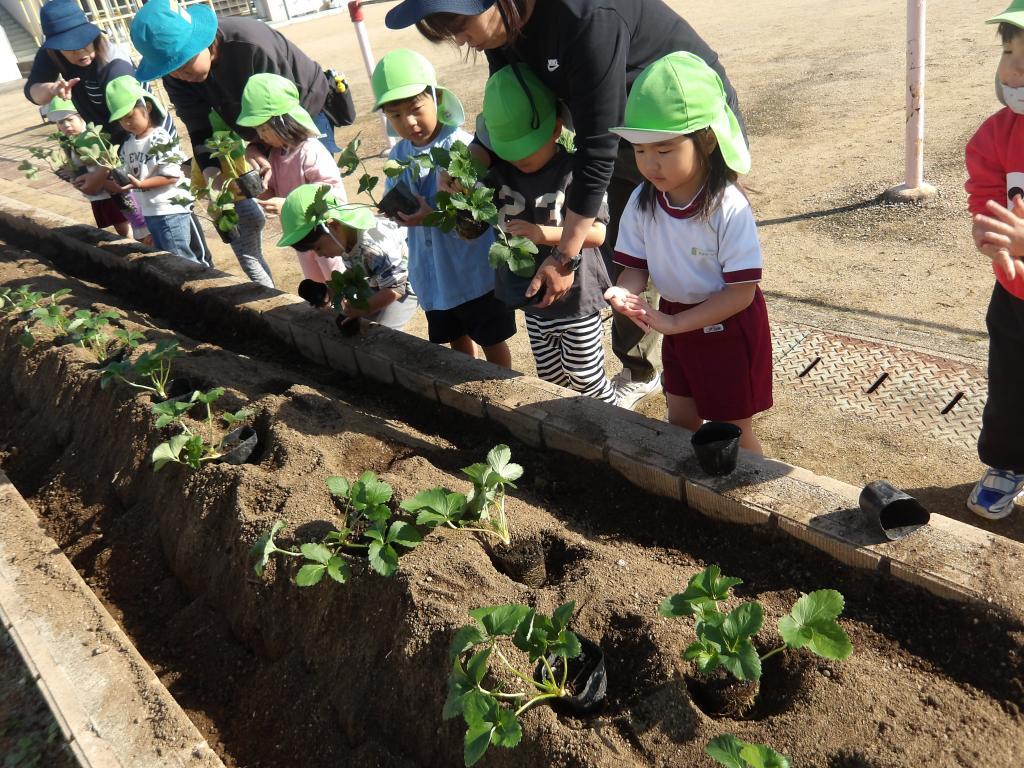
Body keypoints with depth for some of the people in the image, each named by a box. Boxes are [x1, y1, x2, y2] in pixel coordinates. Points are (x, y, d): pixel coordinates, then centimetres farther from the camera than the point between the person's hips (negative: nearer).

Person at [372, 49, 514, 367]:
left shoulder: (461, 146, -19)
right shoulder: (398, 155, 1)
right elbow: (397, 206, 7)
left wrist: (435, 216, -32)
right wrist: (397, 208, -15)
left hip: (474, 268, -6)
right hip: (433, 271, 6)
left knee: (491, 339, 11)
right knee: (456, 338, 23)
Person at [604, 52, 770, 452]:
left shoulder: (728, 208, -27)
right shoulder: (641, 202, -11)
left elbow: (742, 292, -25)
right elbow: (636, 265, -4)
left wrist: (676, 322, -30)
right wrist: (624, 292, -27)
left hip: (728, 325, -5)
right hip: (676, 320, 6)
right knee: (680, 419, 21)